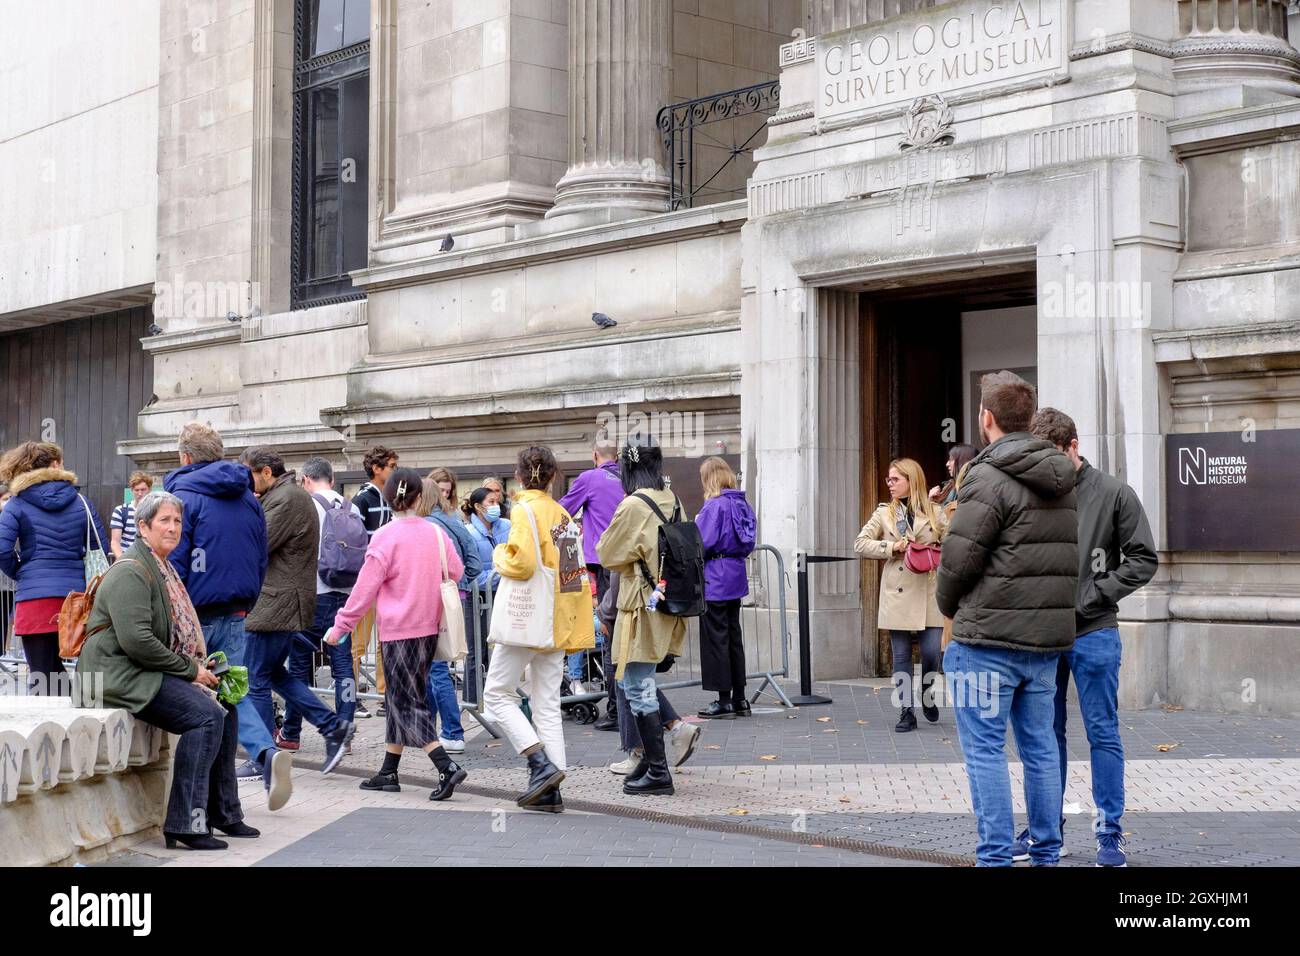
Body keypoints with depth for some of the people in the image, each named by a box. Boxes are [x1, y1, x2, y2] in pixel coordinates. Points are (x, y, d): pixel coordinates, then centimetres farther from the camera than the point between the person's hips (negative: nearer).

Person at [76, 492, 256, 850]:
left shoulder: (163, 570, 18)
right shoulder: (131, 572, -14)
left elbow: (172, 632, 25)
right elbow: (136, 640, -24)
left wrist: (196, 665, 6)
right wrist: (189, 669, -16)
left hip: (149, 671, 10)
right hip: (119, 674, -10)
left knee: (226, 708, 2)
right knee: (206, 715, -23)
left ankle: (223, 813, 9)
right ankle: (185, 824, -20)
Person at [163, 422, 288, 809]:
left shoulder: (183, 495, -9)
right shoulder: (248, 496, 11)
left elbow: (173, 563, -13)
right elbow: (261, 559, 15)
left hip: (197, 614, -6)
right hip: (236, 615, 6)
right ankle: (266, 753, -14)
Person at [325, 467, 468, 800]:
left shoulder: (385, 536, -12)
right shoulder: (435, 532, 1)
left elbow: (365, 589, -10)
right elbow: (456, 571, 13)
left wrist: (339, 627, -1)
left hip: (399, 629, -6)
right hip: (429, 626, 6)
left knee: (408, 702, -2)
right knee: (397, 697, 16)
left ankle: (447, 768, -14)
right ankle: (388, 773, 21)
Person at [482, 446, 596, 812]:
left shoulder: (525, 510, -11)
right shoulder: (563, 513, 10)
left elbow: (523, 563, -22)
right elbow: (574, 567, 13)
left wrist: (499, 555, -3)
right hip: (557, 623, 7)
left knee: (497, 693, 4)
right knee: (547, 704, 9)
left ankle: (542, 765, -9)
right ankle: (551, 790, 7)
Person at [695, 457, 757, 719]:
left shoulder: (715, 505, -16)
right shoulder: (742, 504, 9)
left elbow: (703, 543, -19)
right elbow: (748, 543, 16)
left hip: (715, 579, -8)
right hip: (736, 577, 8)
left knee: (715, 637, -1)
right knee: (734, 636, 14)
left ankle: (724, 701, 3)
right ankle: (739, 699, 19)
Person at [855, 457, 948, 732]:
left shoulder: (934, 513, 6)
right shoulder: (884, 513, 6)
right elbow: (861, 543, 3)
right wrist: (892, 547, -9)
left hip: (928, 593, 0)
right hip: (897, 594, 0)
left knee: (931, 651, -4)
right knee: (901, 654, 3)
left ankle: (928, 699, 23)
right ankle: (906, 711, 11)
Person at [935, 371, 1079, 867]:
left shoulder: (989, 478, -14)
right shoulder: (1060, 481, 11)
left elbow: (958, 559, -13)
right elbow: (1068, 559, 14)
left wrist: (949, 605, 5)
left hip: (989, 638, -8)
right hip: (1047, 638, 8)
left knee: (985, 751, 0)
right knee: (1040, 746, 14)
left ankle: (996, 856, 1)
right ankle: (1047, 853, 20)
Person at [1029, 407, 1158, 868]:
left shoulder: (1113, 494, -3)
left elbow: (1144, 559, -3)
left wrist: (1090, 597, -11)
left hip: (1093, 634, -3)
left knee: (1103, 733, 3)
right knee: (1047, 733, 12)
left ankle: (1110, 833, 12)